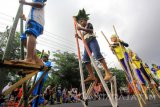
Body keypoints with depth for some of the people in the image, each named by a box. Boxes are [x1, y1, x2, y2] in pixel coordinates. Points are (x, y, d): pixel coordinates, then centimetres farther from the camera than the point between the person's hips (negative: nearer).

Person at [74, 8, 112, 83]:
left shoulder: (89, 24, 11)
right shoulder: (83, 30, 31)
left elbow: (91, 31, -11)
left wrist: (82, 29, -23)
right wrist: (78, 36, 15)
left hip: (92, 40, -7)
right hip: (87, 43, 7)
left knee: (97, 55, -26)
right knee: (85, 58, -9)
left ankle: (108, 73, -30)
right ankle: (91, 76, -12)